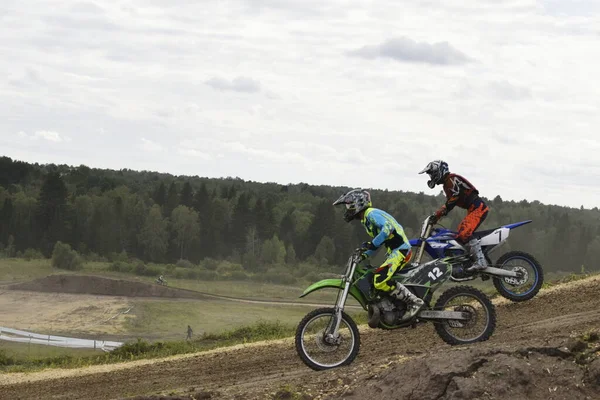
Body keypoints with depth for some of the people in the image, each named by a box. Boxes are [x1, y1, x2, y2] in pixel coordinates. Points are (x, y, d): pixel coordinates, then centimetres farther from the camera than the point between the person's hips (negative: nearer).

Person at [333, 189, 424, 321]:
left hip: (400, 250, -11)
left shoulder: (372, 214, -11)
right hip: (393, 252, 11)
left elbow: (388, 227, -28)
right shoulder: (366, 219, 21)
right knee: (375, 281, 13)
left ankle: (414, 302, -19)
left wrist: (372, 244, -29)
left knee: (380, 281, -24)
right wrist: (364, 255, 16)